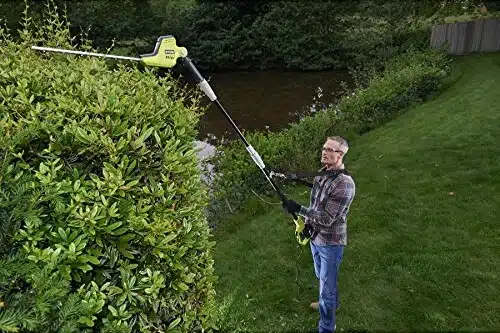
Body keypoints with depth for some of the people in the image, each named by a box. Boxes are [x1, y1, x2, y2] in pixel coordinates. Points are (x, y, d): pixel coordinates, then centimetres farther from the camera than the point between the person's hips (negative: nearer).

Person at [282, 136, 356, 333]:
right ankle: (332, 303, 54)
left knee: (327, 286, 2)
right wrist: (307, 224, 2)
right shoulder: (322, 173, 0)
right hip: (315, 237, 8)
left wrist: (299, 209, -31)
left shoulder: (344, 183, -26)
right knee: (321, 277, 28)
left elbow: (328, 218, -28)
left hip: (330, 242, -8)